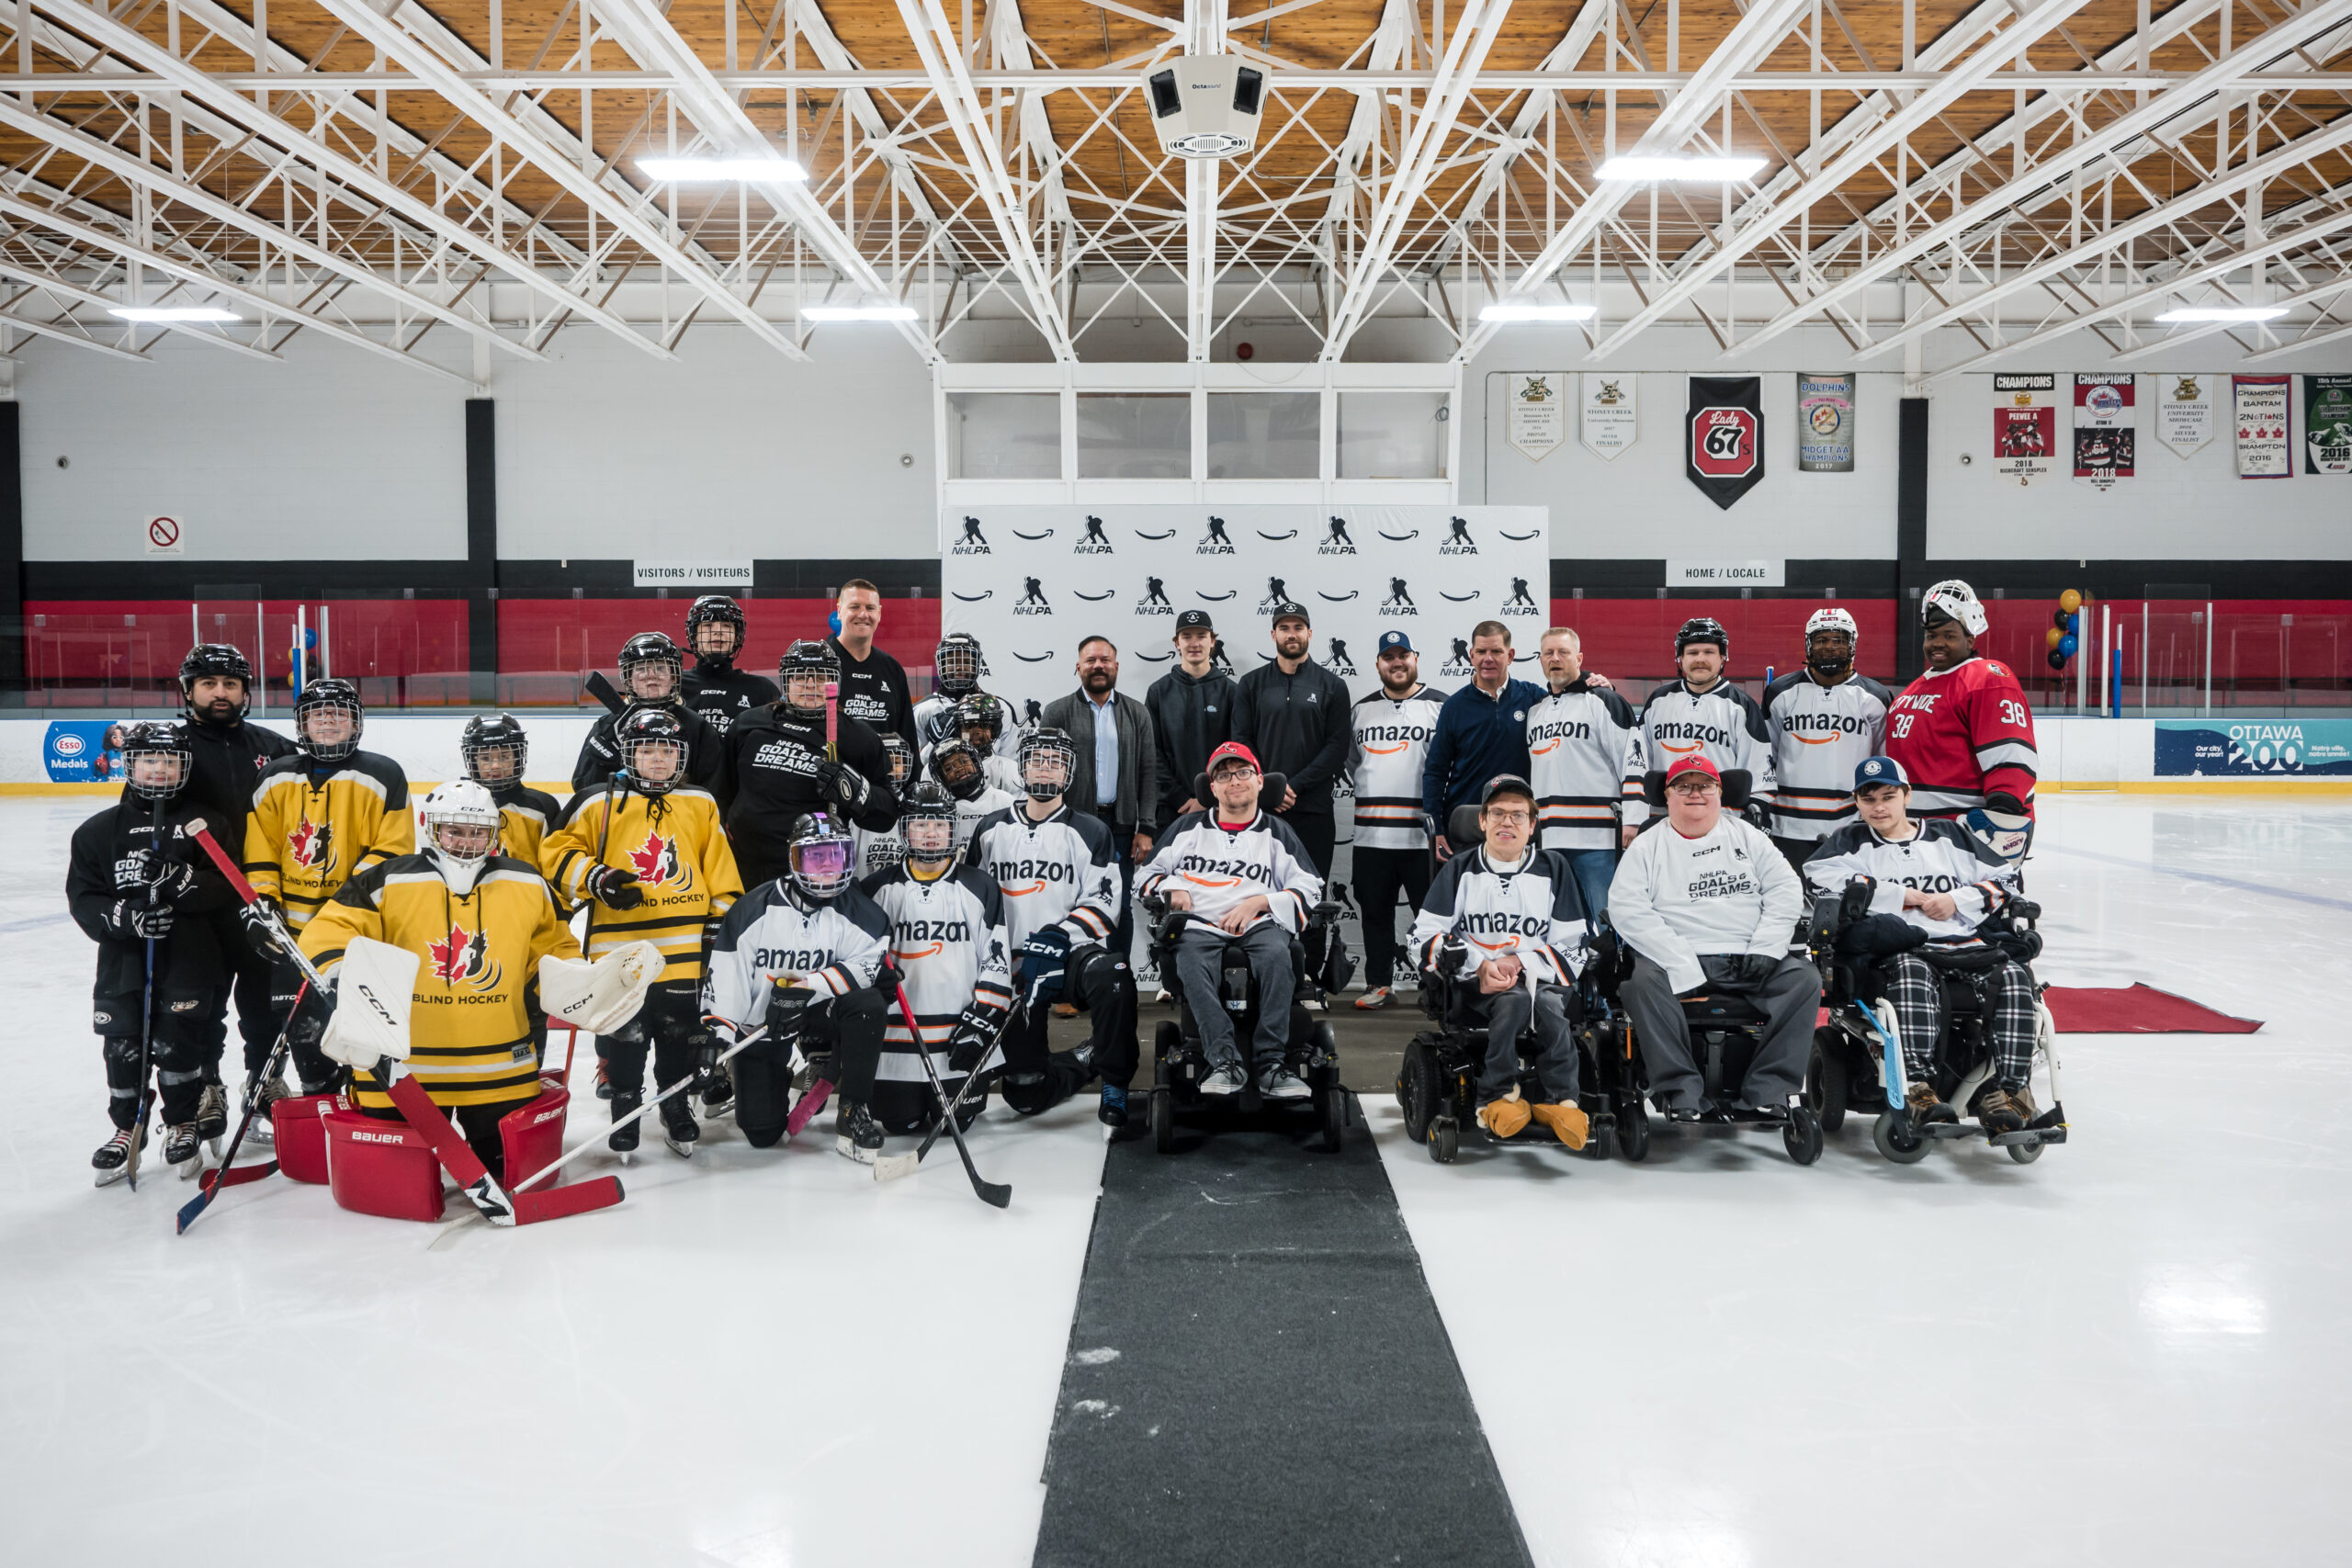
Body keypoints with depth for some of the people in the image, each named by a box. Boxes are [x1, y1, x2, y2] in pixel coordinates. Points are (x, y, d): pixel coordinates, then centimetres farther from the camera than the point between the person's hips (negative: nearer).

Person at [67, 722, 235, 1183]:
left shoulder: (205, 824, 2)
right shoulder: (99, 830, 6)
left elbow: (224, 887, -7)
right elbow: (83, 899, 2)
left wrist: (180, 880, -25)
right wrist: (125, 916, -17)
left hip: (189, 956, -2)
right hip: (123, 960, 2)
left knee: (177, 1044, -1)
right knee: (122, 1049, 2)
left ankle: (183, 1125, 20)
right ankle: (128, 1128, 23)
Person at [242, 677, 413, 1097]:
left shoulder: (382, 776, -3)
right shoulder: (277, 779, 8)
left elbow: (394, 848, -6)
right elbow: (260, 849, 11)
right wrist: (260, 899, 1)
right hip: (296, 924, 4)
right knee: (303, 1022, 10)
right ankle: (319, 1094, 27)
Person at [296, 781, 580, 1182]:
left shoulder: (527, 884, 5)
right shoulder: (388, 882, -5)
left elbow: (555, 945, 17)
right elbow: (329, 932, -6)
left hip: (500, 1067, 2)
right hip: (403, 1066, -2)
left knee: (505, 1160, 11)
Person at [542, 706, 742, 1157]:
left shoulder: (701, 805, 9)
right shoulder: (599, 803, 0)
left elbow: (721, 873, 11)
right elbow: (557, 852, 2)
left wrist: (721, 923, 7)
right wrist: (596, 879, -12)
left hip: (686, 949, 2)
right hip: (620, 947, -2)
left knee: (682, 1035, 11)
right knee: (624, 1038, 5)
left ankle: (676, 1110, 29)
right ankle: (624, 1104, 24)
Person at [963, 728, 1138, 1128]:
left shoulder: (1089, 832, 2)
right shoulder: (992, 829, 12)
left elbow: (1103, 903, -7)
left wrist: (1056, 939, -23)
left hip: (1073, 953, -2)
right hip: (1012, 963, 3)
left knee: (1112, 974, -39)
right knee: (1025, 1091, -7)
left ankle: (1115, 1084, -21)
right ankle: (1088, 1060, 23)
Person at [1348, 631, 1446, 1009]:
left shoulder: (1440, 706, 2)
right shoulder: (1361, 709, 14)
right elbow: (1351, 762, 23)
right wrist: (1371, 793, 12)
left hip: (1422, 833, -4)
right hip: (1371, 832, 4)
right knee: (1375, 911, 8)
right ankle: (1379, 984, 17)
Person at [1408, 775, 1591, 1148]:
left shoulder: (1553, 869, 9)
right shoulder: (1461, 870, 8)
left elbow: (1572, 948, 4)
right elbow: (1425, 938, 2)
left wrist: (1518, 963, -13)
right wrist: (1480, 965, -13)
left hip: (1538, 976, 1)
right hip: (1474, 985, -1)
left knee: (1548, 1004, -34)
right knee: (1515, 1001, -34)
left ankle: (1559, 1102, -27)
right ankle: (1496, 1099, -27)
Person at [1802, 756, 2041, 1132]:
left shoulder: (1948, 836, 23)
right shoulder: (1851, 841, 15)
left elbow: (2005, 879, 21)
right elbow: (1819, 877, -7)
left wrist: (1958, 901, 0)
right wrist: (1901, 896, -5)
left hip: (1965, 943, 3)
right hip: (1899, 948, -3)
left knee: (2014, 976, -28)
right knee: (1912, 972, -39)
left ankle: (2009, 1090, -33)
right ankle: (1917, 1090, -48)